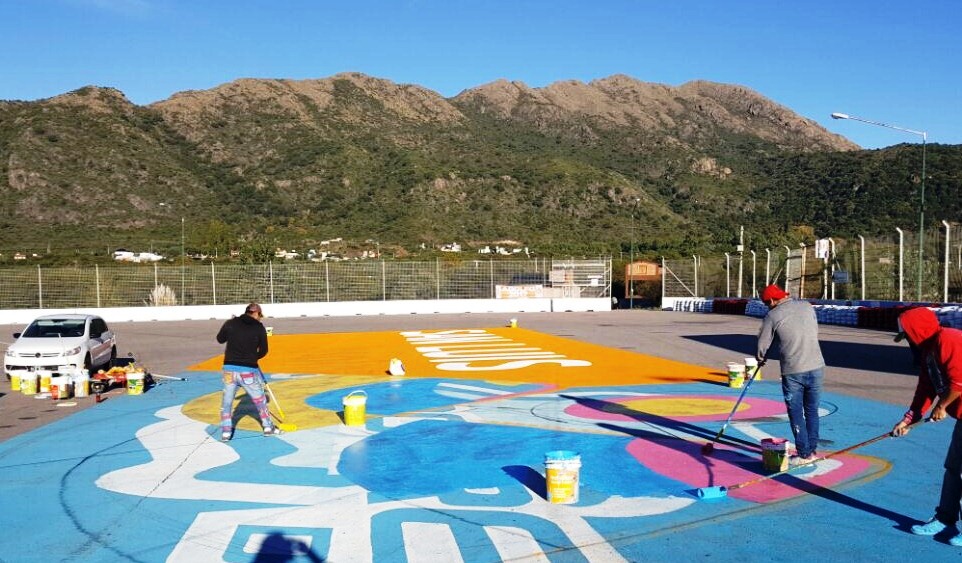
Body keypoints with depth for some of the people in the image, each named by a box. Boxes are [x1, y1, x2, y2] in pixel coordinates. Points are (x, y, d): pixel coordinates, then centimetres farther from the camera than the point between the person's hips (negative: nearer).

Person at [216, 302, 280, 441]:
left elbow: (220, 339, 15)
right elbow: (263, 350, 1)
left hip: (229, 369, 1)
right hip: (249, 370, -1)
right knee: (259, 399, 17)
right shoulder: (259, 328, -3)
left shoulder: (231, 323, 0)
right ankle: (268, 427, 26)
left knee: (227, 402, 15)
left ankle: (226, 432, 13)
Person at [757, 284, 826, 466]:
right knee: (812, 411, 16)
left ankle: (804, 454, 10)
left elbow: (763, 344, 1)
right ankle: (812, 450, 24)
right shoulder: (807, 306, 6)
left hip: (793, 372, -4)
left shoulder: (772, 316, -6)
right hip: (816, 367, 4)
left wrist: (761, 357, 22)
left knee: (796, 414, 7)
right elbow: (815, 332, 15)